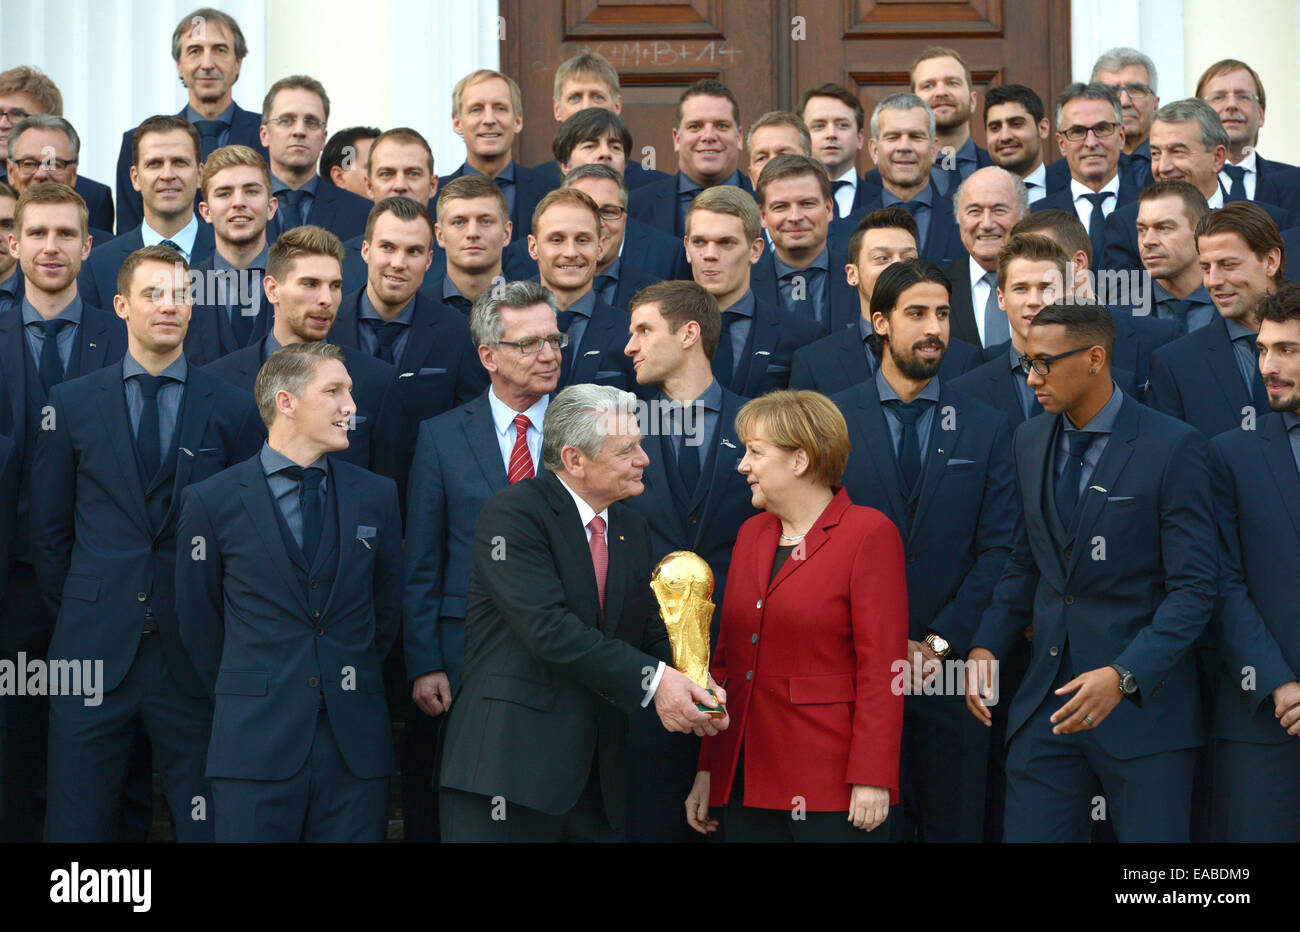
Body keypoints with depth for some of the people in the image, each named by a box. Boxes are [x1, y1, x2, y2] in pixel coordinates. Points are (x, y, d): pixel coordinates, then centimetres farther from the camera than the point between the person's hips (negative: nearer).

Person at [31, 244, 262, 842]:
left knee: (205, 822, 3)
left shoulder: (232, 409, 3)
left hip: (194, 652, -1)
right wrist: (77, 617, 7)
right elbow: (48, 527, 10)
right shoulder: (72, 403, 6)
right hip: (95, 650, 1)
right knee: (77, 821, 4)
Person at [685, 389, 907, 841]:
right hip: (746, 780, 6)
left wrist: (871, 779, -16)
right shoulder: (751, 533, 14)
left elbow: (881, 666, -11)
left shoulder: (869, 533, -6)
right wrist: (708, 769, 12)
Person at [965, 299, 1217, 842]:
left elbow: (1193, 588, -12)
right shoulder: (1031, 441, 10)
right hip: (1047, 700, 5)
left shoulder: (1173, 447, -10)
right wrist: (987, 644, 4)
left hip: (1144, 701, -5)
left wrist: (1125, 675, -24)